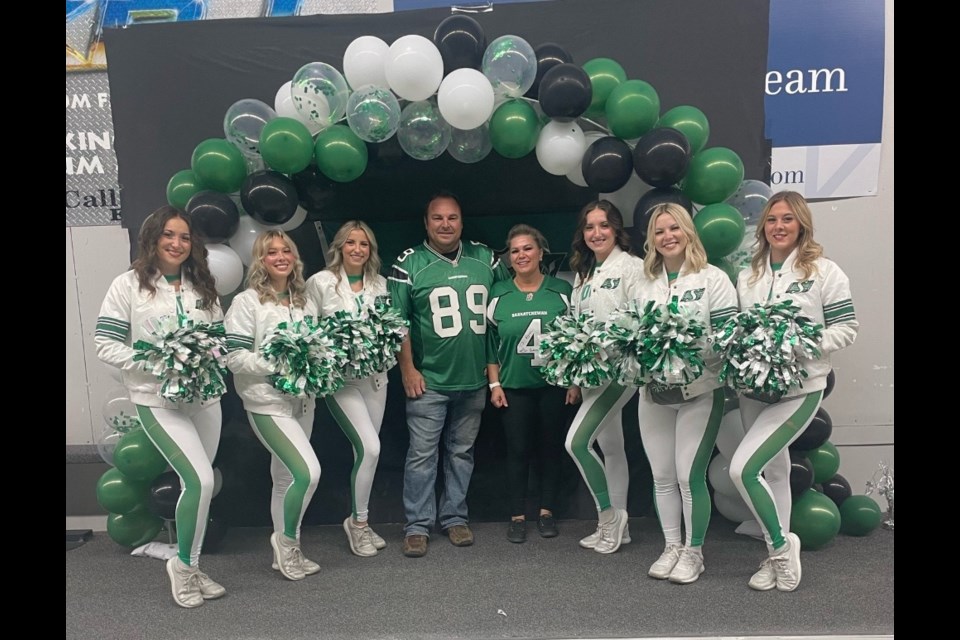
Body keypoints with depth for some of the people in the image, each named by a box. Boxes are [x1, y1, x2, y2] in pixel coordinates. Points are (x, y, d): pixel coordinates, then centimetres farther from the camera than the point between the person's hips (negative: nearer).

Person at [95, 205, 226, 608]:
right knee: (201, 481, -16)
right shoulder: (128, 286, -2)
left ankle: (189, 567, 30)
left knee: (197, 484, 11)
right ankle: (184, 565, 7)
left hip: (206, 397, 5)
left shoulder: (202, 287, 11)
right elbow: (106, 345, -5)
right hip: (158, 401, -5)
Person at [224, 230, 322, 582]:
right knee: (308, 471, -16)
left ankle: (286, 553, 30)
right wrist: (278, 364, -21)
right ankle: (287, 541, 9)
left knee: (286, 477, 16)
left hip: (303, 399, 6)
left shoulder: (305, 301, 9)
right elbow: (235, 357, -14)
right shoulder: (247, 302, -9)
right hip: (267, 402, -6)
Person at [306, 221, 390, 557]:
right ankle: (359, 521, 7)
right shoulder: (320, 282, -4)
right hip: (339, 376, -5)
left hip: (375, 375, 5)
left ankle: (359, 522, 26)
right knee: (370, 448, -15)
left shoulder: (380, 283, 10)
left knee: (365, 449, 10)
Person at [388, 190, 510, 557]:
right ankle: (417, 525, 15)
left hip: (474, 379, 3)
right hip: (428, 380, -3)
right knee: (422, 453, 2)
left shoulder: (485, 259, 4)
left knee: (461, 451, 14)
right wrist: (408, 369, -8)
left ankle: (455, 517, 28)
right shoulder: (409, 264, -4)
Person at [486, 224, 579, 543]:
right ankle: (518, 515, 19)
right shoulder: (498, 294, 1)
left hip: (554, 385, 0)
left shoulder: (562, 290, -1)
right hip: (514, 386, 0)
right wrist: (494, 384, 0)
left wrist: (575, 382, 0)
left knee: (551, 447, 10)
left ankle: (547, 511, 26)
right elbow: (490, 343, 4)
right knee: (517, 450, 6)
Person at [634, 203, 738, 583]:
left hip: (700, 392, -4)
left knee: (689, 476, -3)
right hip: (654, 392, 4)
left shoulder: (713, 278, -4)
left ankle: (694, 551, 17)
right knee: (662, 476, 10)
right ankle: (671, 547, 26)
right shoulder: (646, 284, 9)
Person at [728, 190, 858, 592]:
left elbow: (846, 328, -5)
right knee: (774, 470, 15)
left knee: (742, 468, -15)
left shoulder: (824, 272, -5)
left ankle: (781, 544, 9)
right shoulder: (747, 276, 10)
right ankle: (778, 555, 31)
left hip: (800, 389, -5)